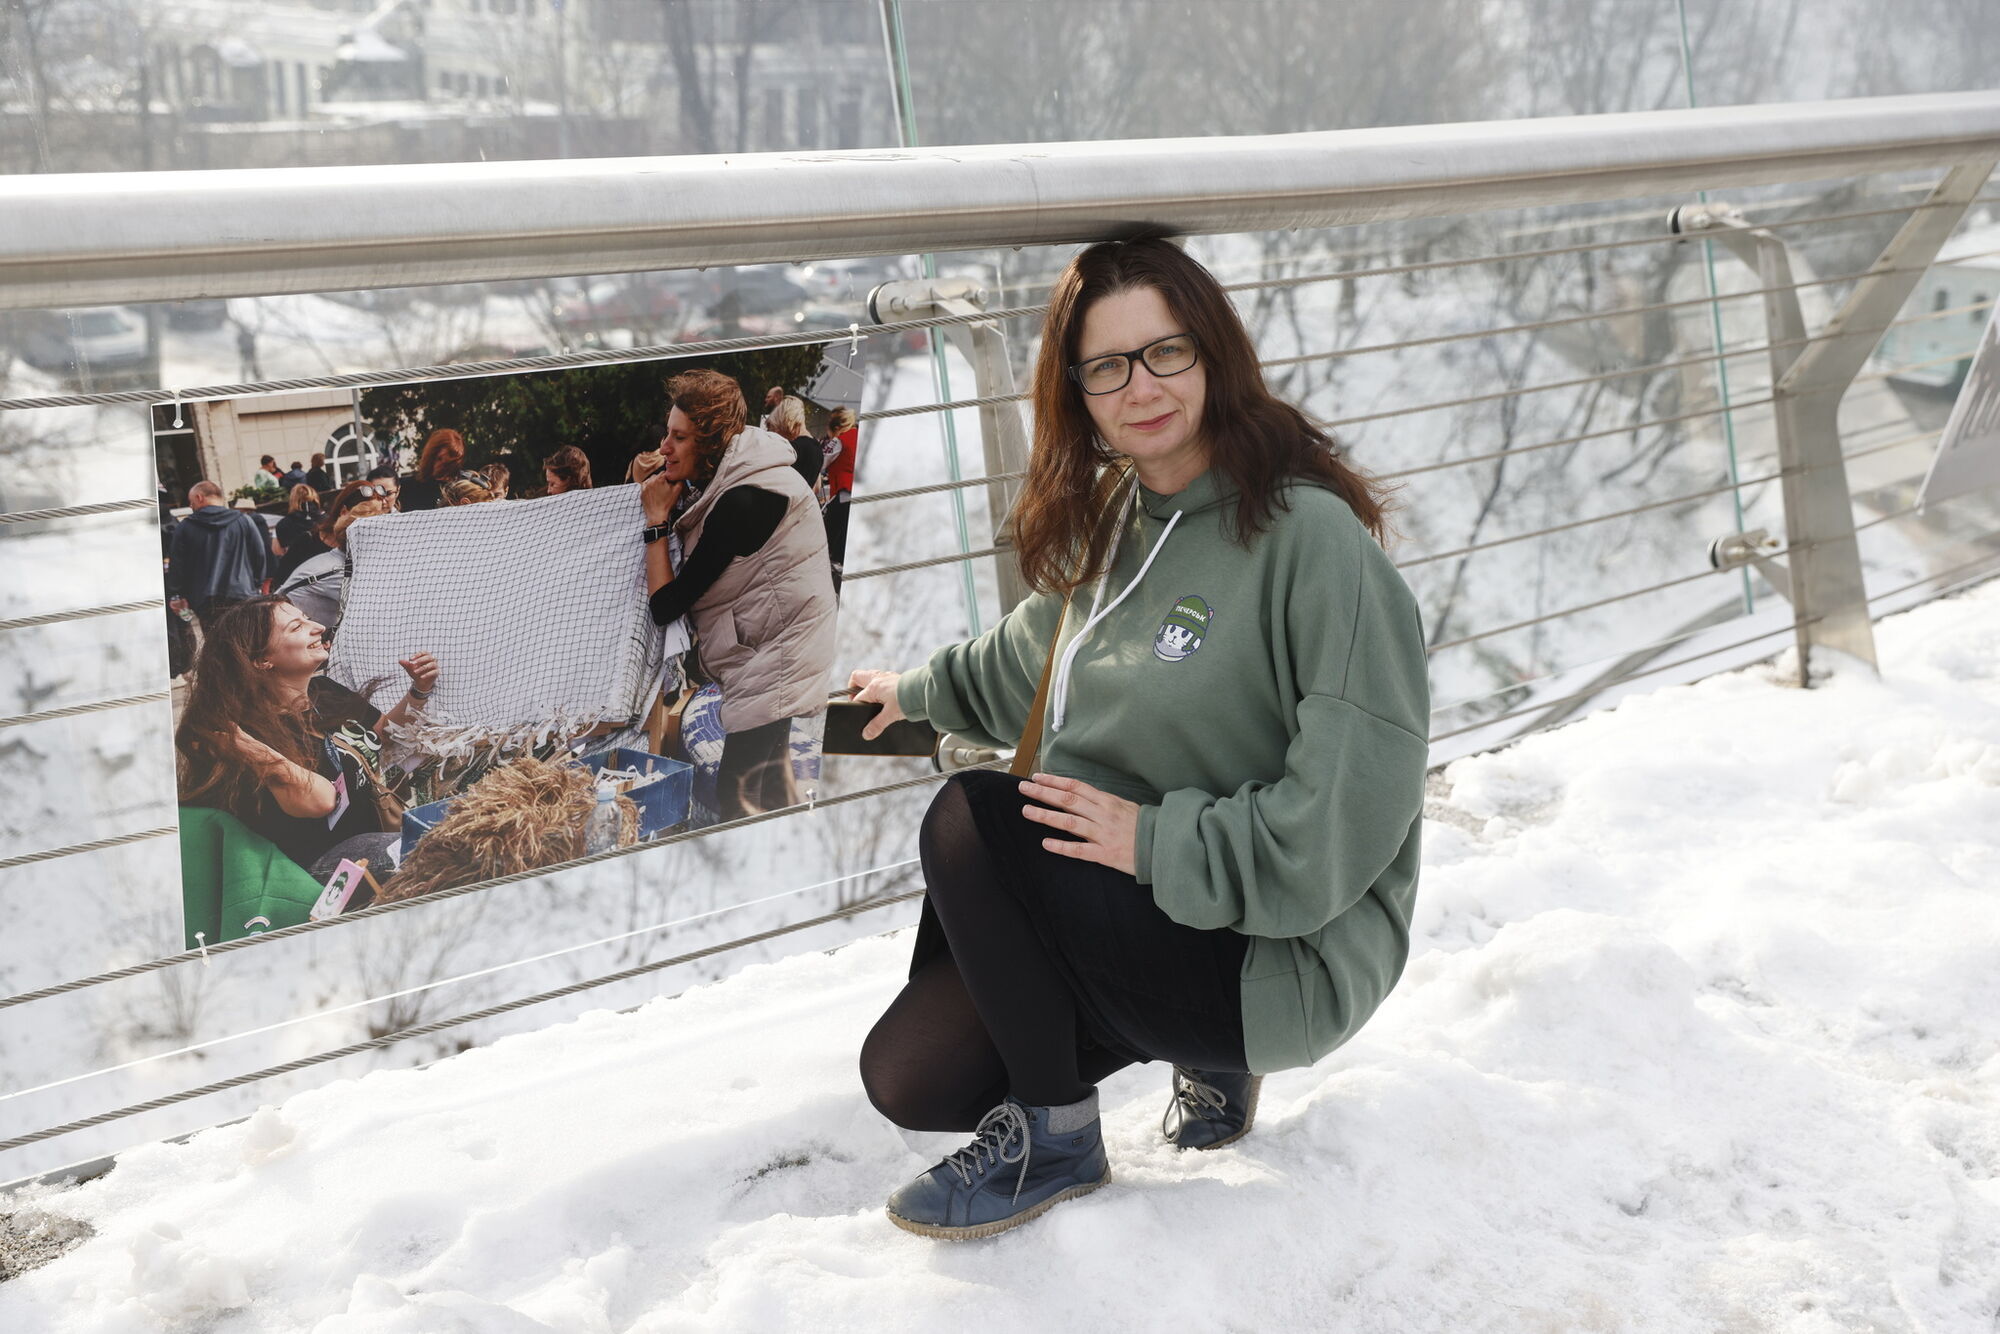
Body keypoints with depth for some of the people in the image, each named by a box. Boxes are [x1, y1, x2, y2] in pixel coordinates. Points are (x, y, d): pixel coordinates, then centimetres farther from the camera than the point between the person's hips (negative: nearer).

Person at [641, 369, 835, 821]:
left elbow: (666, 605, -18)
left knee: (734, 798, -12)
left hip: (774, 659, -11)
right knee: (772, 790, 18)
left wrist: (657, 519, -9)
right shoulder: (729, 480, 8)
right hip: (771, 654, 11)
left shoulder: (740, 503, -23)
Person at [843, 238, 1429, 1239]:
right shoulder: (1111, 523, 5)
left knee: (971, 820, -23)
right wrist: (924, 688, 41)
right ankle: (1202, 1053, 16)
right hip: (1137, 912, 8)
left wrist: (1158, 839, -23)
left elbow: (1354, 808, -24)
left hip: (1288, 954, -8)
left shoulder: (1308, 533, -20)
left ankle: (1054, 1138, -3)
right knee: (908, 1079, -3)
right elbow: (1034, 656, 28)